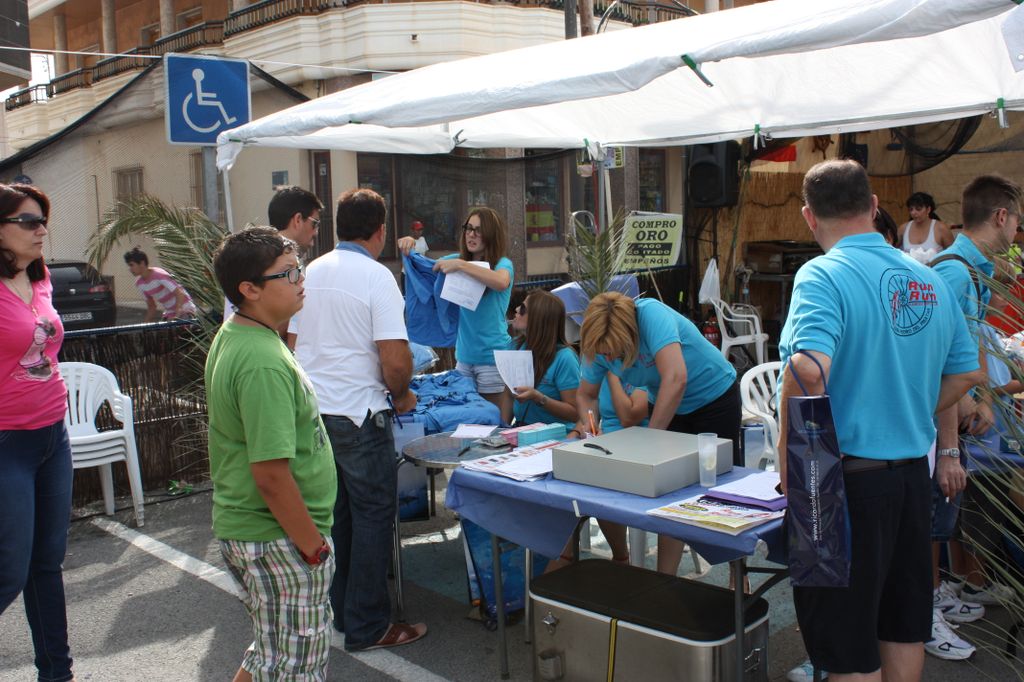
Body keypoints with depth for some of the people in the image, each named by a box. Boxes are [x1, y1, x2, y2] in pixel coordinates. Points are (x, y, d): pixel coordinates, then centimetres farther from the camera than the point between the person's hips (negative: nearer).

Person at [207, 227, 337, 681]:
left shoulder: (232, 335, 6)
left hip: (242, 527, 10)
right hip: (278, 541, -10)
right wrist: (314, 547, -17)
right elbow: (272, 477, -28)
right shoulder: (264, 363, -26)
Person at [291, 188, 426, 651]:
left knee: (335, 513, 18)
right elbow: (395, 360, -20)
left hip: (313, 410, 7)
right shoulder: (376, 277, -14)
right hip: (358, 414, -7)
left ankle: (340, 611, 30)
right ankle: (367, 626, 12)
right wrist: (401, 395, -1)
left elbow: (292, 343, 16)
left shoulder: (311, 273, 7)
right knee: (373, 516, 4)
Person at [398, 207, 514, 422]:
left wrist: (461, 265, -30)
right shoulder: (459, 260, 11)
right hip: (464, 355, 6)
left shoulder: (502, 263, -7)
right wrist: (410, 245, -5)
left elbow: (501, 282, -29)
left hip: (493, 358, -6)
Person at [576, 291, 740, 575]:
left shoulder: (651, 314, -36)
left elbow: (676, 379, -45)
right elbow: (585, 395, -1)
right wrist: (589, 424, -22)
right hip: (669, 406, 5)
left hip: (715, 396, -5)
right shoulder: (600, 344, -16)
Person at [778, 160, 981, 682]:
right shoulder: (930, 281, 7)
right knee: (903, 626, 21)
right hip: (913, 470, 7)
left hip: (851, 477, -7)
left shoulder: (823, 276, -16)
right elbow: (966, 374, 16)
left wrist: (788, 459, -20)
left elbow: (808, 370, -31)